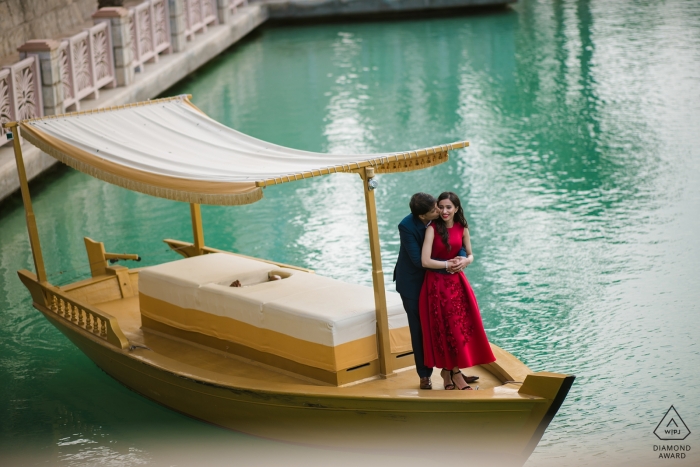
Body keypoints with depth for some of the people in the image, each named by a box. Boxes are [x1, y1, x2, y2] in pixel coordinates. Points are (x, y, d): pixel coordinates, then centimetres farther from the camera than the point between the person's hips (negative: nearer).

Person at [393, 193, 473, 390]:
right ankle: (424, 375, 16)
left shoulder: (438, 221, -12)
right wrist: (446, 265, -28)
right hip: (413, 283, -4)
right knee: (420, 330, 5)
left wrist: (462, 258, -25)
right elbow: (418, 260, -25)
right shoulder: (406, 226, -25)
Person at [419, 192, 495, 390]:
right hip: (437, 284, -4)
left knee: (462, 325, 1)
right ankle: (453, 372, 11)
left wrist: (465, 261, -9)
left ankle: (450, 370, 15)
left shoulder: (462, 228, 2)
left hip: (456, 281, 4)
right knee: (444, 329, 1)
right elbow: (425, 261, -18)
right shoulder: (432, 229, -12)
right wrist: (448, 265, -12)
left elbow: (470, 255, 13)